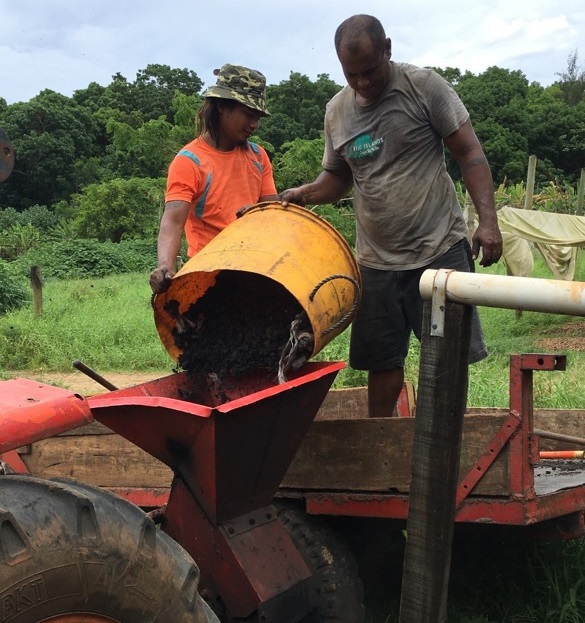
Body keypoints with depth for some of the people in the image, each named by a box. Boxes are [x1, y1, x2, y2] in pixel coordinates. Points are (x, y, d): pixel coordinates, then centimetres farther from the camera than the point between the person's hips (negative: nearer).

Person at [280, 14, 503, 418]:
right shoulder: (337, 111, 6)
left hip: (440, 248, -3)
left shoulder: (424, 86, -6)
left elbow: (469, 153, -6)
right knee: (382, 361, 10)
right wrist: (306, 194, -2)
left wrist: (488, 219, -16)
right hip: (376, 260, 4)